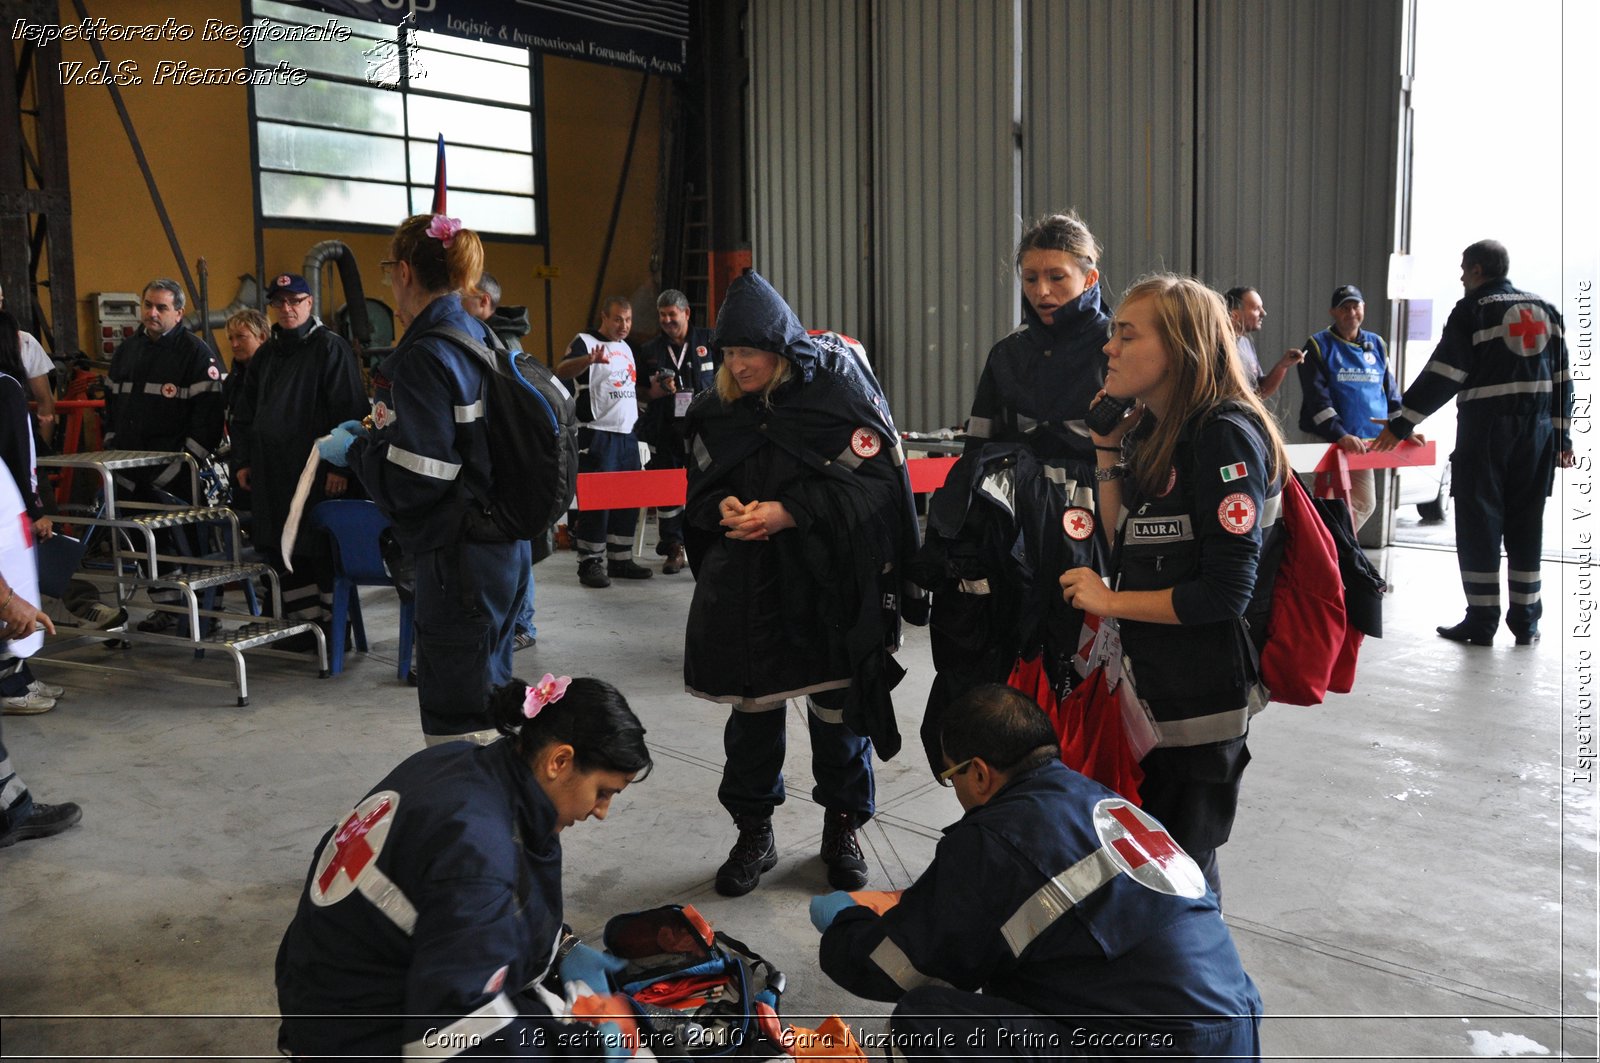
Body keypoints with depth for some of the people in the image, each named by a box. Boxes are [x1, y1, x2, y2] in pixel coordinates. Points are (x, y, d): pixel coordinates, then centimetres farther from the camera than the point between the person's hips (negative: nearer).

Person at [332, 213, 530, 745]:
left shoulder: (424, 357, -17)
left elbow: (417, 477, -22)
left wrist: (354, 449, -6)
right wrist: (375, 434, 17)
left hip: (460, 556, -9)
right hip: (503, 545, 9)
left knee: (457, 720, 1)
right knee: (488, 693, 21)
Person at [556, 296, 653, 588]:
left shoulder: (626, 348, 18)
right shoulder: (585, 341, -6)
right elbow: (561, 372, -25)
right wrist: (589, 359, -43)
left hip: (627, 433, 8)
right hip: (597, 434, -8)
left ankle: (621, 559, 19)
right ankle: (590, 564, 0)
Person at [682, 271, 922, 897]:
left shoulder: (838, 389, -10)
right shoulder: (717, 408, 4)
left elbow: (874, 480, -13)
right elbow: (700, 490, 12)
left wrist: (789, 511, -21)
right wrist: (724, 509, -11)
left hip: (830, 587, -3)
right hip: (746, 587, 3)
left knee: (838, 710, 9)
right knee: (751, 711, 9)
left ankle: (842, 829, 29)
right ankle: (753, 835, 27)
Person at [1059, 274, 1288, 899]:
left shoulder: (1225, 437, -18)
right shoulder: (1146, 430, 8)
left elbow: (1226, 591, -21)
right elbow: (1123, 551, 6)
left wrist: (1111, 602, -14)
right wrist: (1107, 451, 0)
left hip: (1200, 700, -8)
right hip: (1144, 683, 8)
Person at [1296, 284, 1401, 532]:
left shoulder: (1377, 344, 14)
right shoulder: (1319, 346, -3)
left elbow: (1391, 392, 18)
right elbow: (1317, 398, -13)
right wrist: (1341, 435, -23)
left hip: (1363, 442, 5)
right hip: (1326, 443, -5)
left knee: (1364, 503, 7)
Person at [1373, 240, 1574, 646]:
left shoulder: (1473, 309, -5)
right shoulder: (1545, 310, 13)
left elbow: (1443, 376, -12)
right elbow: (1561, 379, 12)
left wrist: (1402, 423, -11)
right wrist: (1562, 435, 15)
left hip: (1485, 431, -5)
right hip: (1537, 435, 5)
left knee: (1479, 524, 1)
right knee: (1526, 525, 10)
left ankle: (1482, 621, 3)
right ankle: (1525, 620, 14)